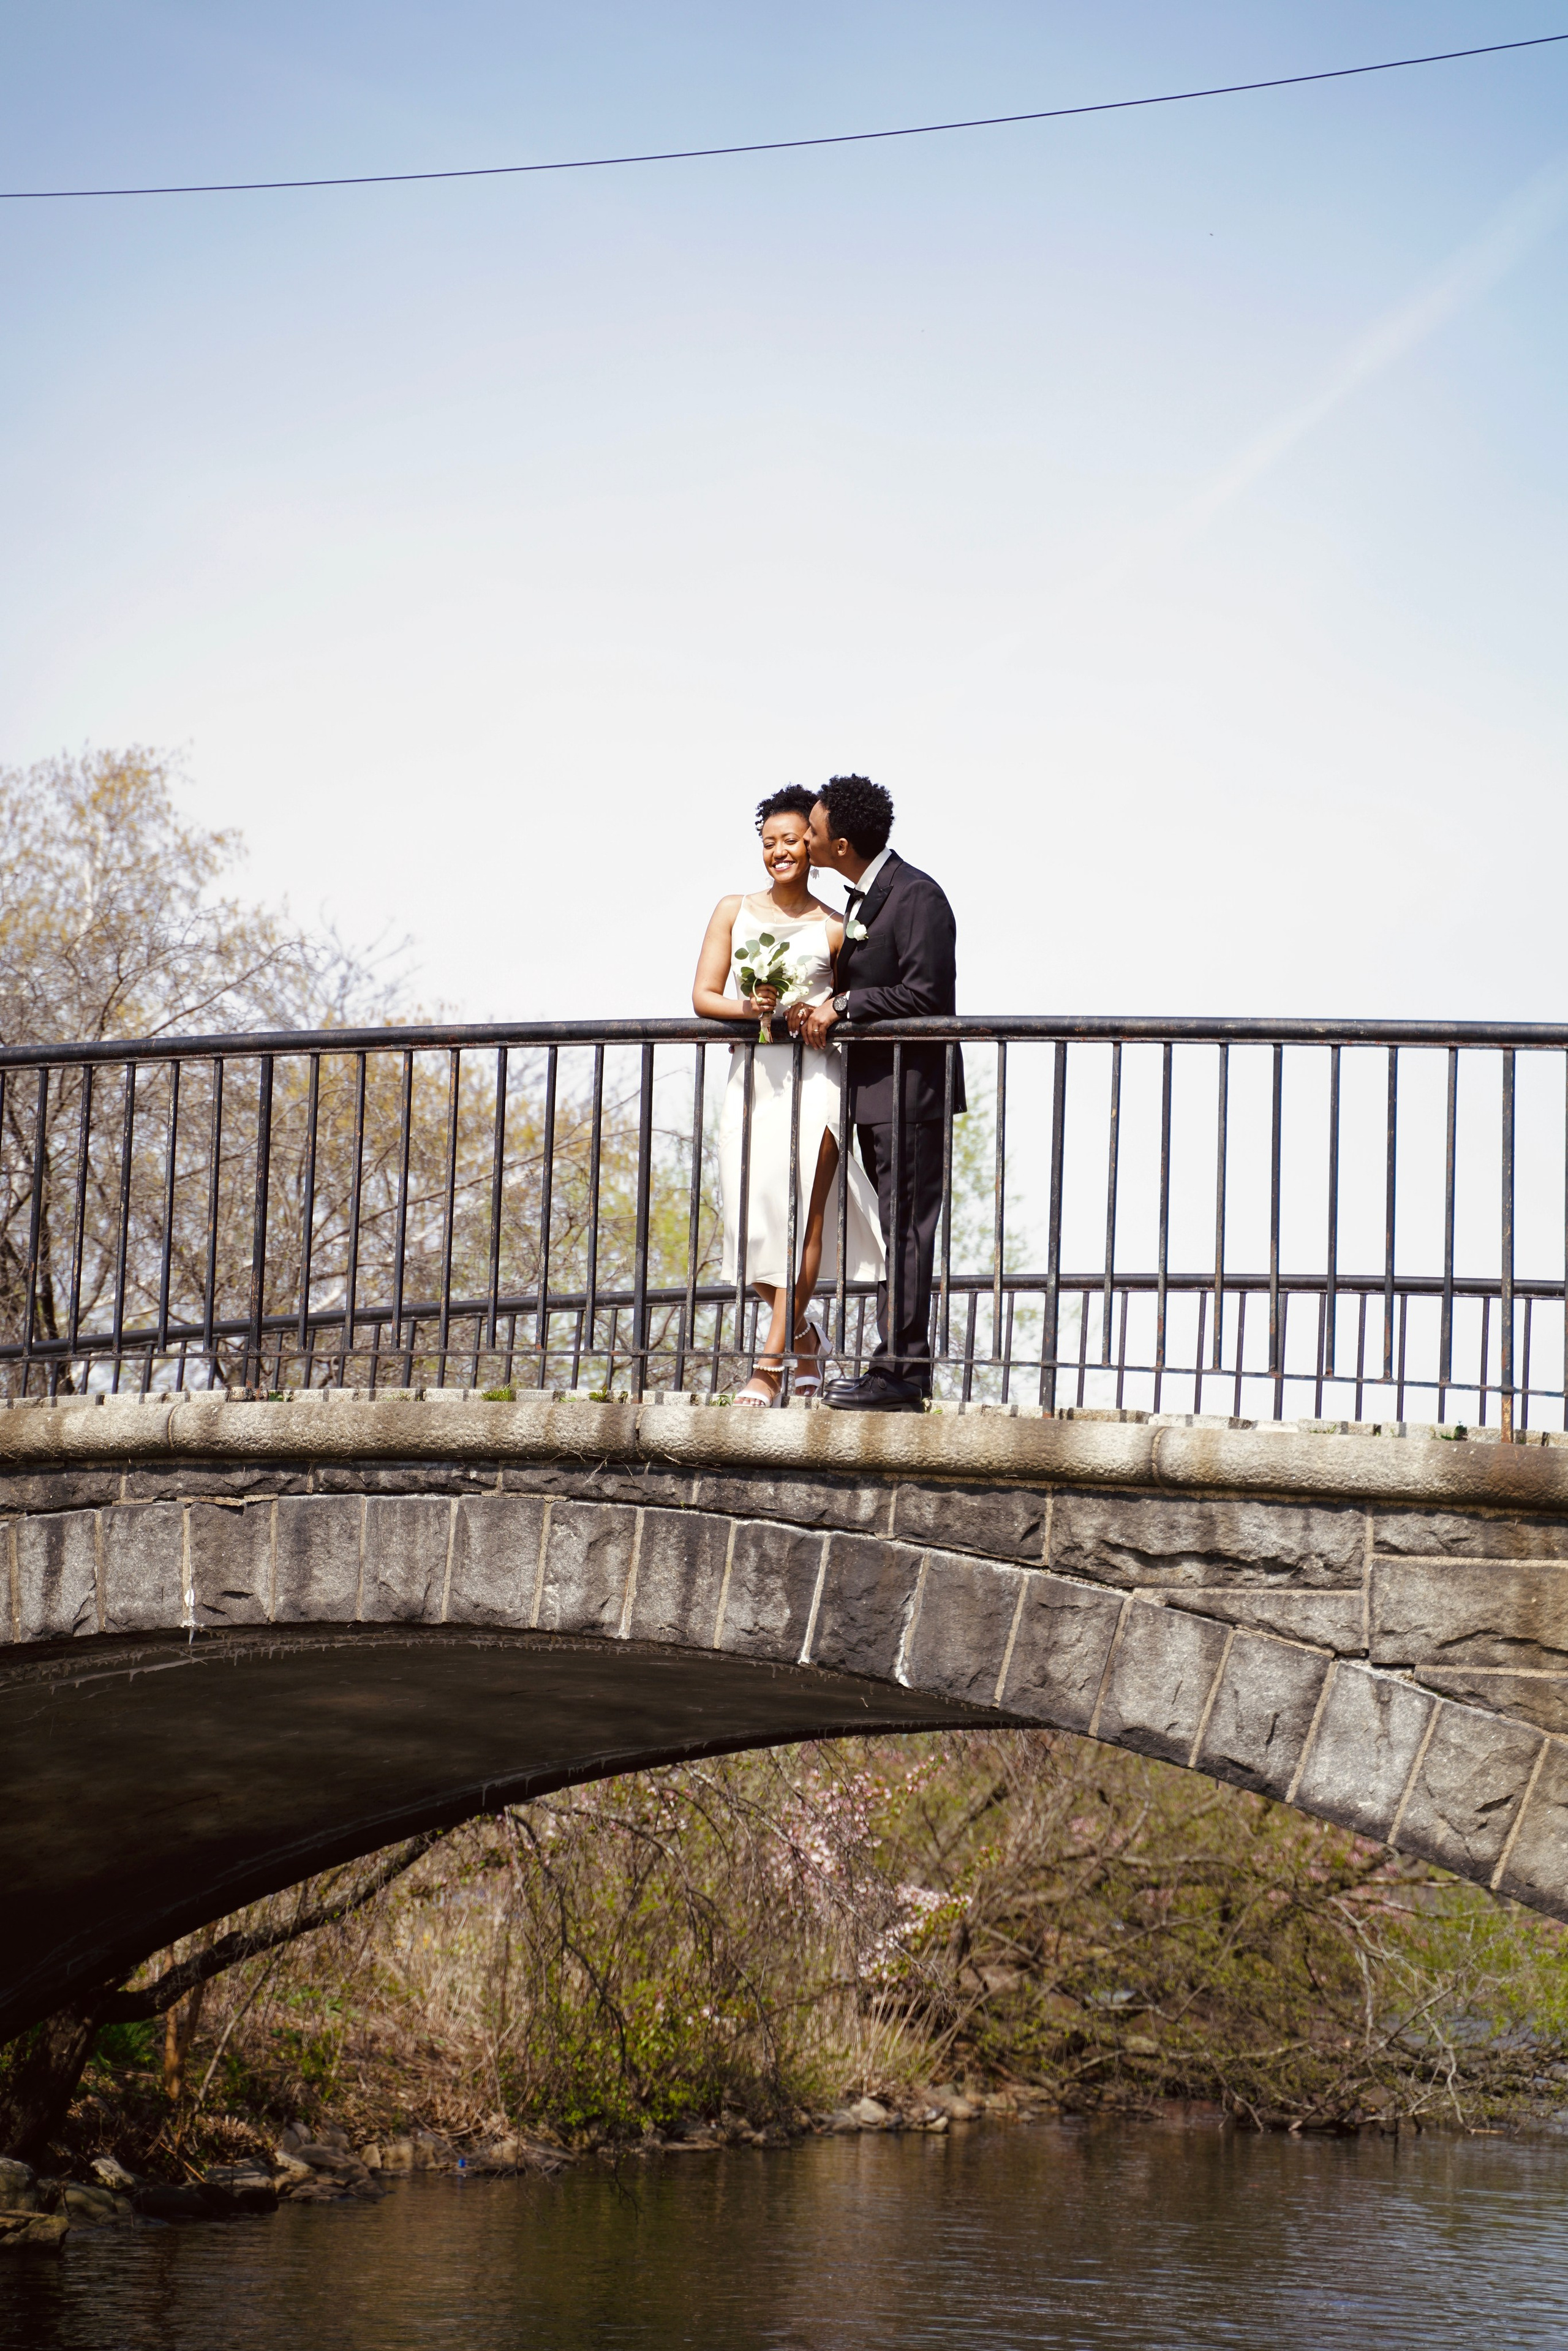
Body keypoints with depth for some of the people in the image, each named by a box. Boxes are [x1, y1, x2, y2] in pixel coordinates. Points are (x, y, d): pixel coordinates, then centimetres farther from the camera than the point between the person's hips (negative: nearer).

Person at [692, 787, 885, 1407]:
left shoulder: (833, 929, 6)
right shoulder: (734, 912, 13)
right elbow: (703, 995, 8)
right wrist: (749, 1008, -11)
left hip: (814, 1079, -3)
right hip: (751, 1077, 3)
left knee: (802, 1215, -12)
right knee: (753, 1218, -1)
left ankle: (773, 1362, -11)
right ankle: (803, 1336, 25)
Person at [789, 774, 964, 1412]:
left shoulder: (917, 897, -14)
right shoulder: (861, 898, 16)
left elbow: (925, 995, -19)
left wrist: (842, 1006, -16)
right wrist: (821, 1008, 1)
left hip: (910, 1089, -10)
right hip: (873, 1091, 10)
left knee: (906, 1230, -9)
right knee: (898, 1232, 10)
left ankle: (897, 1372, -9)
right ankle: (905, 1368, 13)